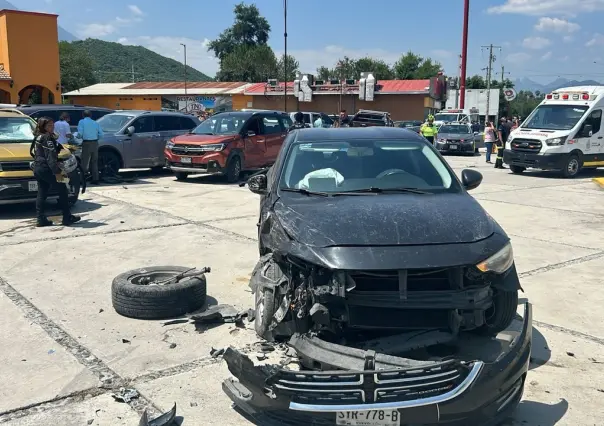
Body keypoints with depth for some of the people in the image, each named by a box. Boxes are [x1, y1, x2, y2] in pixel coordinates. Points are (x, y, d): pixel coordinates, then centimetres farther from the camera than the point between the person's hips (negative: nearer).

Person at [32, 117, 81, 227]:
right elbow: (50, 157, -20)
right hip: (46, 169, -10)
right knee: (62, 190, -2)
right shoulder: (47, 138, -13)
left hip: (38, 169, 10)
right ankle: (67, 218, -1)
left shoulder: (38, 137, 17)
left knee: (42, 194, 10)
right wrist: (57, 172, -23)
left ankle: (41, 219, 9)